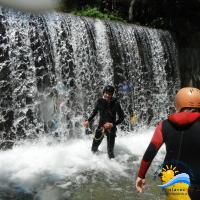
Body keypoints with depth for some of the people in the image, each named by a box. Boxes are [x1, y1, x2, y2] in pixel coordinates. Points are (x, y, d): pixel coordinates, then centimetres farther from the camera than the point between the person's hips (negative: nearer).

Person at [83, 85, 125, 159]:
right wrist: (88, 121, 4)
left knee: (110, 150, -5)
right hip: (101, 126, 3)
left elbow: (121, 117, -12)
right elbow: (94, 111, 11)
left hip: (111, 128, -3)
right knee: (94, 148, 9)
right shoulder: (100, 101, -7)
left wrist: (113, 124, -25)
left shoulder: (115, 103, -17)